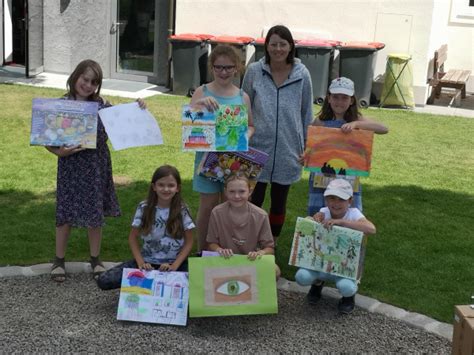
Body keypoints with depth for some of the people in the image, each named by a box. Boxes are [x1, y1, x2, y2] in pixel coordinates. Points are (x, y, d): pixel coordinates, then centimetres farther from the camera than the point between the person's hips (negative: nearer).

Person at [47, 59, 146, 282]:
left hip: (97, 167, 3)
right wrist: (59, 151, -25)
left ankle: (95, 259, 27)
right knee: (65, 214, 5)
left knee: (95, 214, 11)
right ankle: (59, 260, 22)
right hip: (71, 166, -2)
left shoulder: (102, 105, 2)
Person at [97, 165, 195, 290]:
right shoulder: (144, 208, -4)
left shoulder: (182, 211, -7)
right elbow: (133, 238, 3)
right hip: (148, 262, 1)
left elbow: (189, 242, -3)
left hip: (175, 262, -1)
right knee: (103, 281, -17)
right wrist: (141, 263, -10)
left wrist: (174, 266, -14)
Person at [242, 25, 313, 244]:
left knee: (279, 202, 13)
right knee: (254, 200, 3)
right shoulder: (254, 71, -3)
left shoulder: (302, 74, -3)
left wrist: (306, 146, 5)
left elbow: (307, 112, 6)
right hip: (257, 147, -1)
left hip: (288, 150, 1)